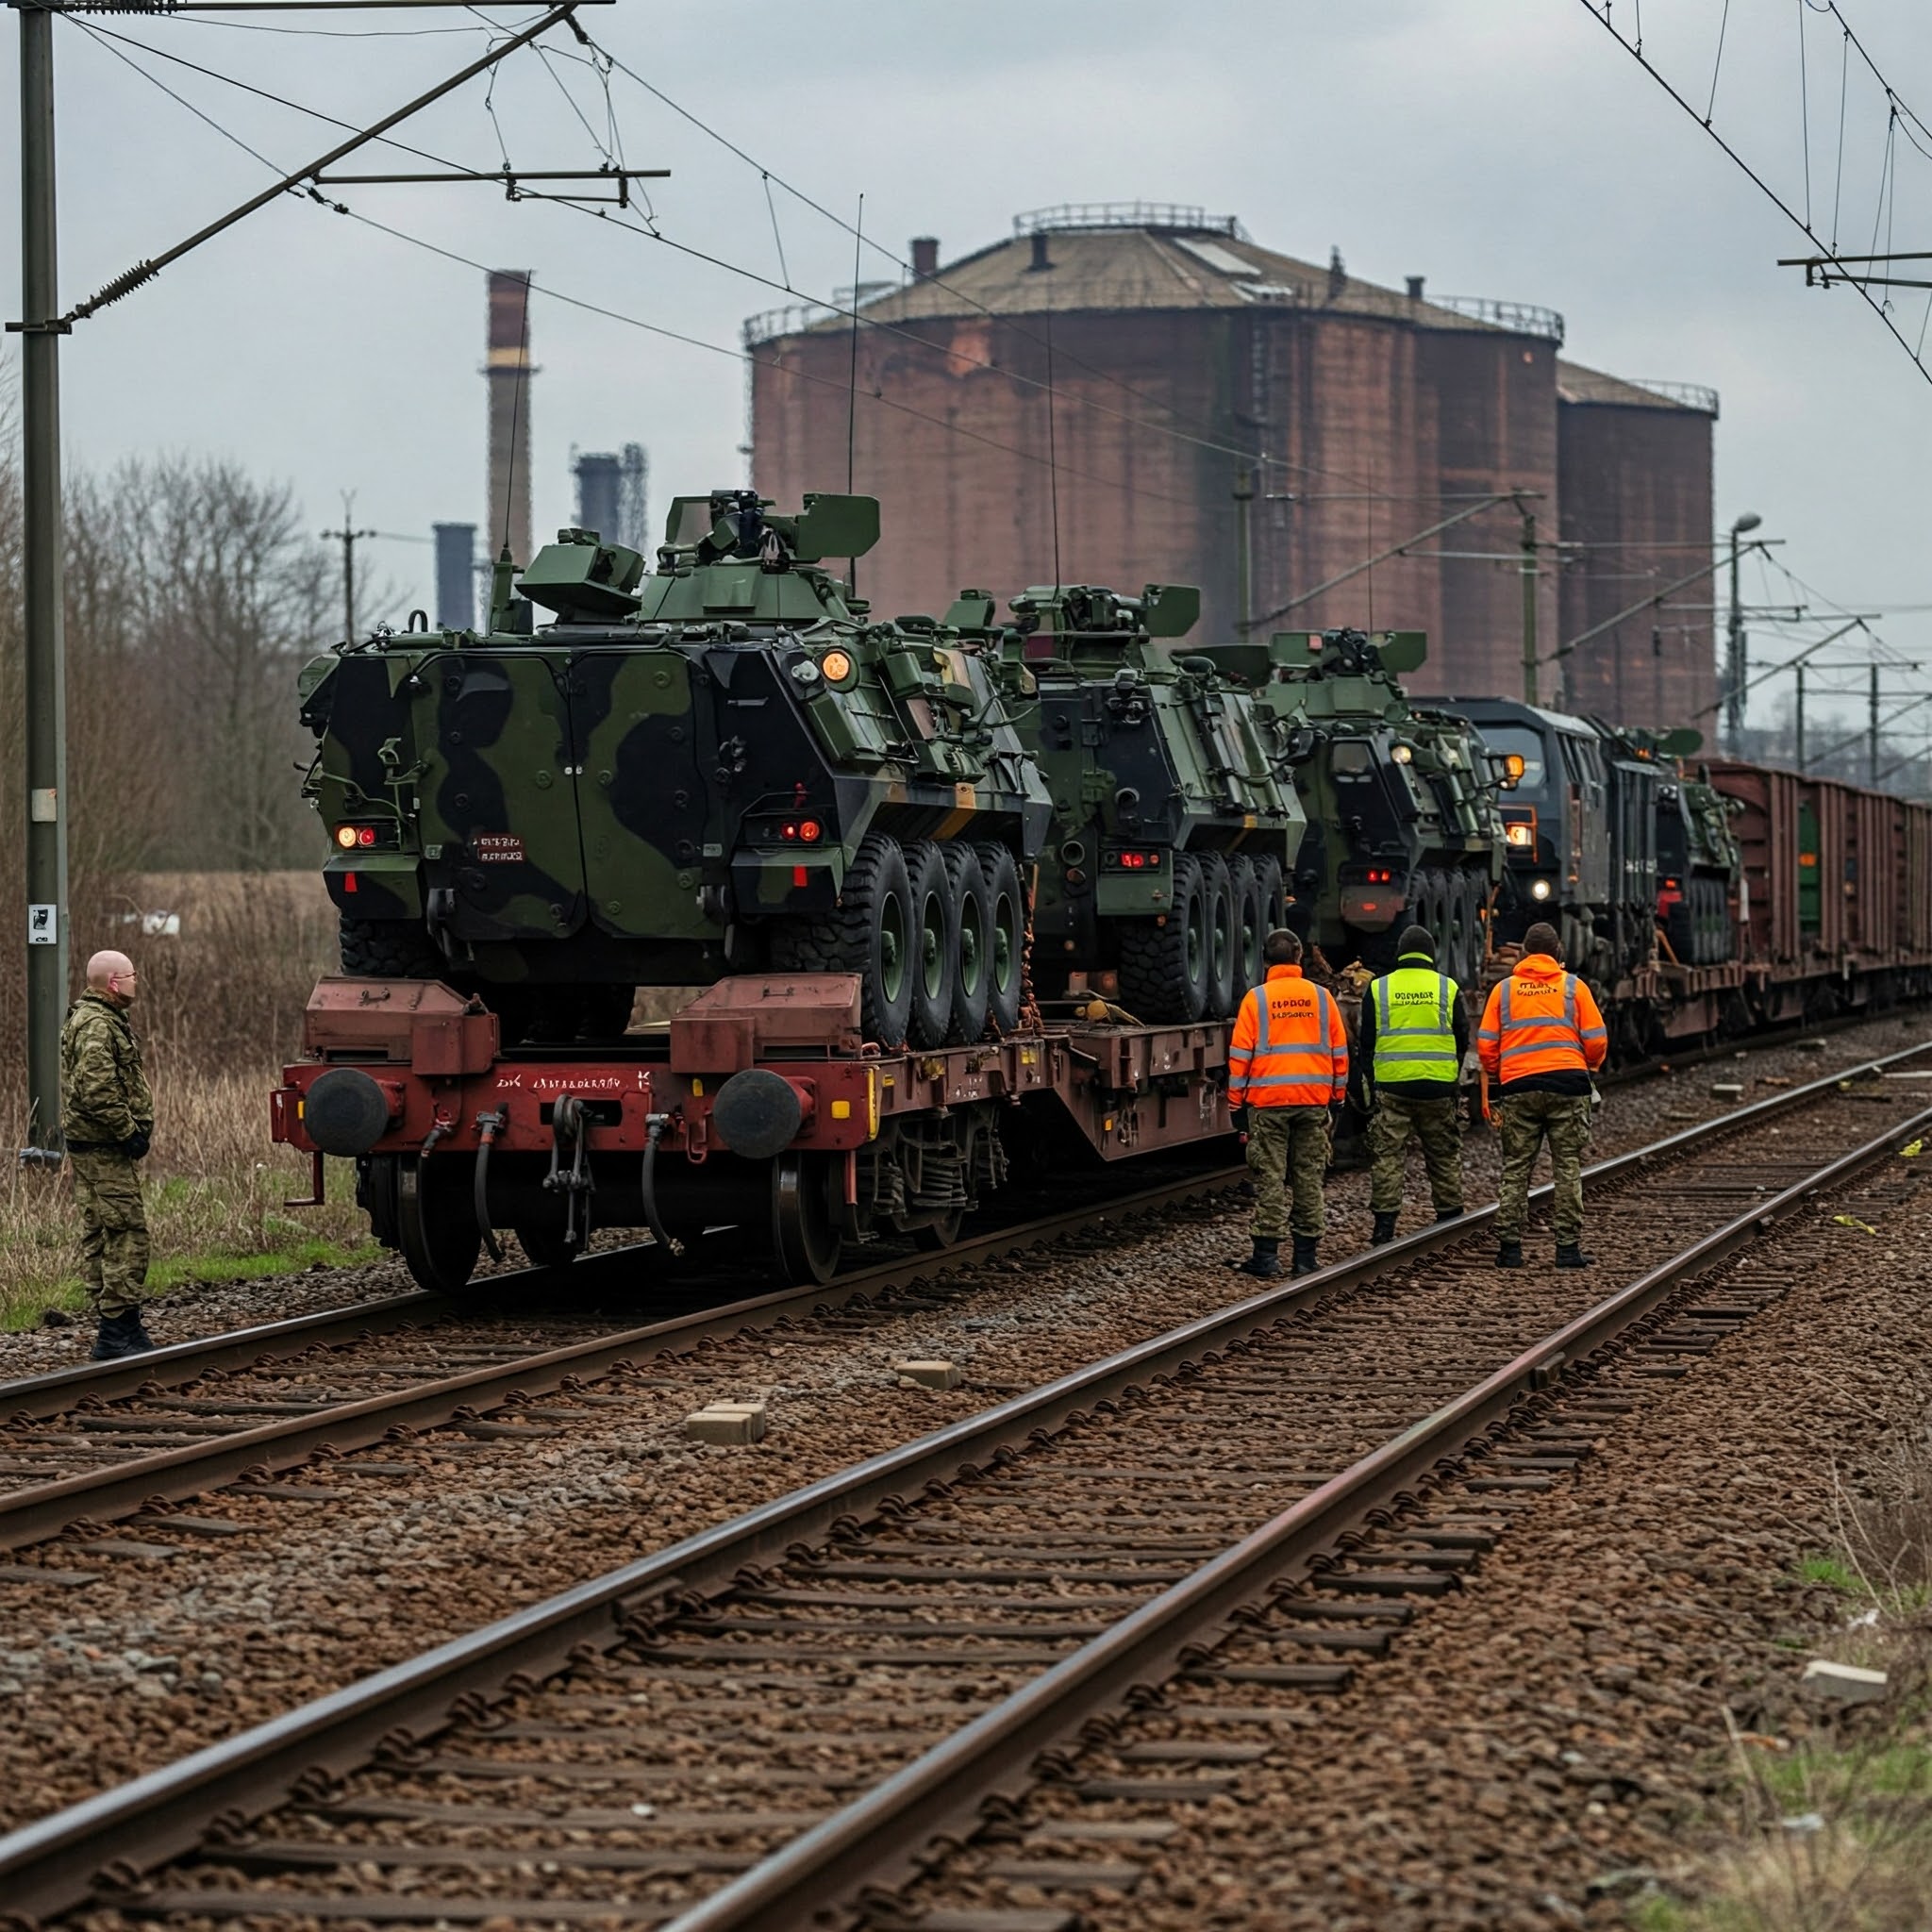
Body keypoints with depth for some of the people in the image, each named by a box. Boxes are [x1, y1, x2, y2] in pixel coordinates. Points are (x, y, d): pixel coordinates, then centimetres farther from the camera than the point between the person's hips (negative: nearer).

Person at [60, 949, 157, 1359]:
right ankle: (119, 1332, -11)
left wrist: (130, 1130, 21)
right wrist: (129, 1131, -18)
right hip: (105, 1150, -11)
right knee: (126, 1236, -10)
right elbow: (97, 1090, -25)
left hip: (92, 1146, 11)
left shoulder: (101, 1020, 19)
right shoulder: (96, 1026, -16)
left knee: (100, 1239, 12)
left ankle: (114, 1329, 16)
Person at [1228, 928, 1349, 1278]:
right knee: (1309, 1177, 7)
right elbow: (1339, 1051, 8)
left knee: (1270, 1178, 0)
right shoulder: (1321, 997, 5)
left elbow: (1240, 1056, -3)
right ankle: (1306, 1255, 8)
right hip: (1314, 1101, 2)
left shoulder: (1256, 999, -2)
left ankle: (1267, 1255, -1)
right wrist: (1338, 1095, 18)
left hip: (1267, 1102, -2)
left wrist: (1237, 1103, 4)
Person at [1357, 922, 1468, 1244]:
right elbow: (1462, 1039, 8)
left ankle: (1385, 1224, -3)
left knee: (1387, 1155, 2)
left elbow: (1365, 1042, 7)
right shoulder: (1448, 988, 4)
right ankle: (1449, 1217, 15)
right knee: (1444, 1155, 11)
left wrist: (1371, 1082, 15)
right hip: (1438, 1087, 0)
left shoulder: (1378, 989, 4)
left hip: (1390, 1085, 0)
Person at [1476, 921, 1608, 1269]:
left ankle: (1509, 1245, 3)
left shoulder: (1504, 989, 7)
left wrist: (1496, 1073, 24)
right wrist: (1589, 1066, 23)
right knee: (1567, 1168, 3)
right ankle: (1568, 1247, -1)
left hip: (1518, 1086, 1)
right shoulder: (1573, 986, 4)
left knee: (1515, 1169, 7)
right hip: (1567, 1084, -1)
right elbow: (1596, 1041, 1)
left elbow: (1485, 1045, 5)